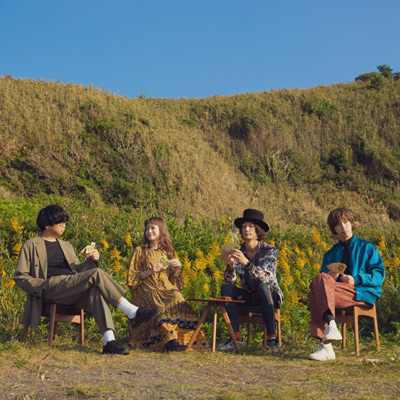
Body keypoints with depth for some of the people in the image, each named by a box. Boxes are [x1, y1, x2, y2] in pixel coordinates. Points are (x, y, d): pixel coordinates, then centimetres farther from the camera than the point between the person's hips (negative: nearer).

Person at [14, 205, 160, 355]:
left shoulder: (66, 246, 30)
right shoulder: (31, 246, 13)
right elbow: (20, 276, 6)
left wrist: (92, 260, 5)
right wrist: (42, 285, -11)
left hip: (73, 290, 5)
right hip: (52, 288, -5)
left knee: (96, 289, -33)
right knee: (97, 274, -27)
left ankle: (109, 341, -48)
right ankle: (133, 313, -30)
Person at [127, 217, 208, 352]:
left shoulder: (169, 252, 22)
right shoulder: (140, 252, 12)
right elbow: (131, 280, 4)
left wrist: (177, 269, 1)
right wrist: (150, 271, -9)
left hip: (168, 290, 3)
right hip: (147, 291, -3)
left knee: (178, 298, -32)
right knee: (163, 305, -35)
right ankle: (171, 340, -46)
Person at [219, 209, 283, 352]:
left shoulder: (269, 251, -13)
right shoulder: (238, 252, -1)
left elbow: (266, 277, -30)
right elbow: (230, 281, -9)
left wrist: (246, 262, -44)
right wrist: (230, 265, -31)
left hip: (271, 296, -4)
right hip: (250, 297, 4)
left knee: (262, 286, -36)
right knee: (226, 288, -20)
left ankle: (272, 337, -36)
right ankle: (236, 337, -26)